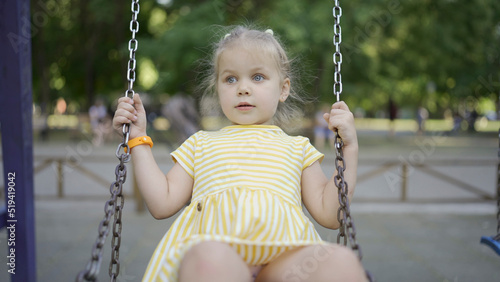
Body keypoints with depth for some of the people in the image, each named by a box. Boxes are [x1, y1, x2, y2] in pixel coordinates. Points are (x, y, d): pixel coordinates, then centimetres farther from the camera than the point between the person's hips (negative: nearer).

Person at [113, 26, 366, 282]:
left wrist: (349, 148, 14)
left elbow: (329, 215, 19)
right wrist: (138, 138, 22)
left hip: (284, 250, 0)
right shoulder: (201, 143, 30)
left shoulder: (296, 147, 28)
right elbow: (162, 205, 20)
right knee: (207, 260, -41)